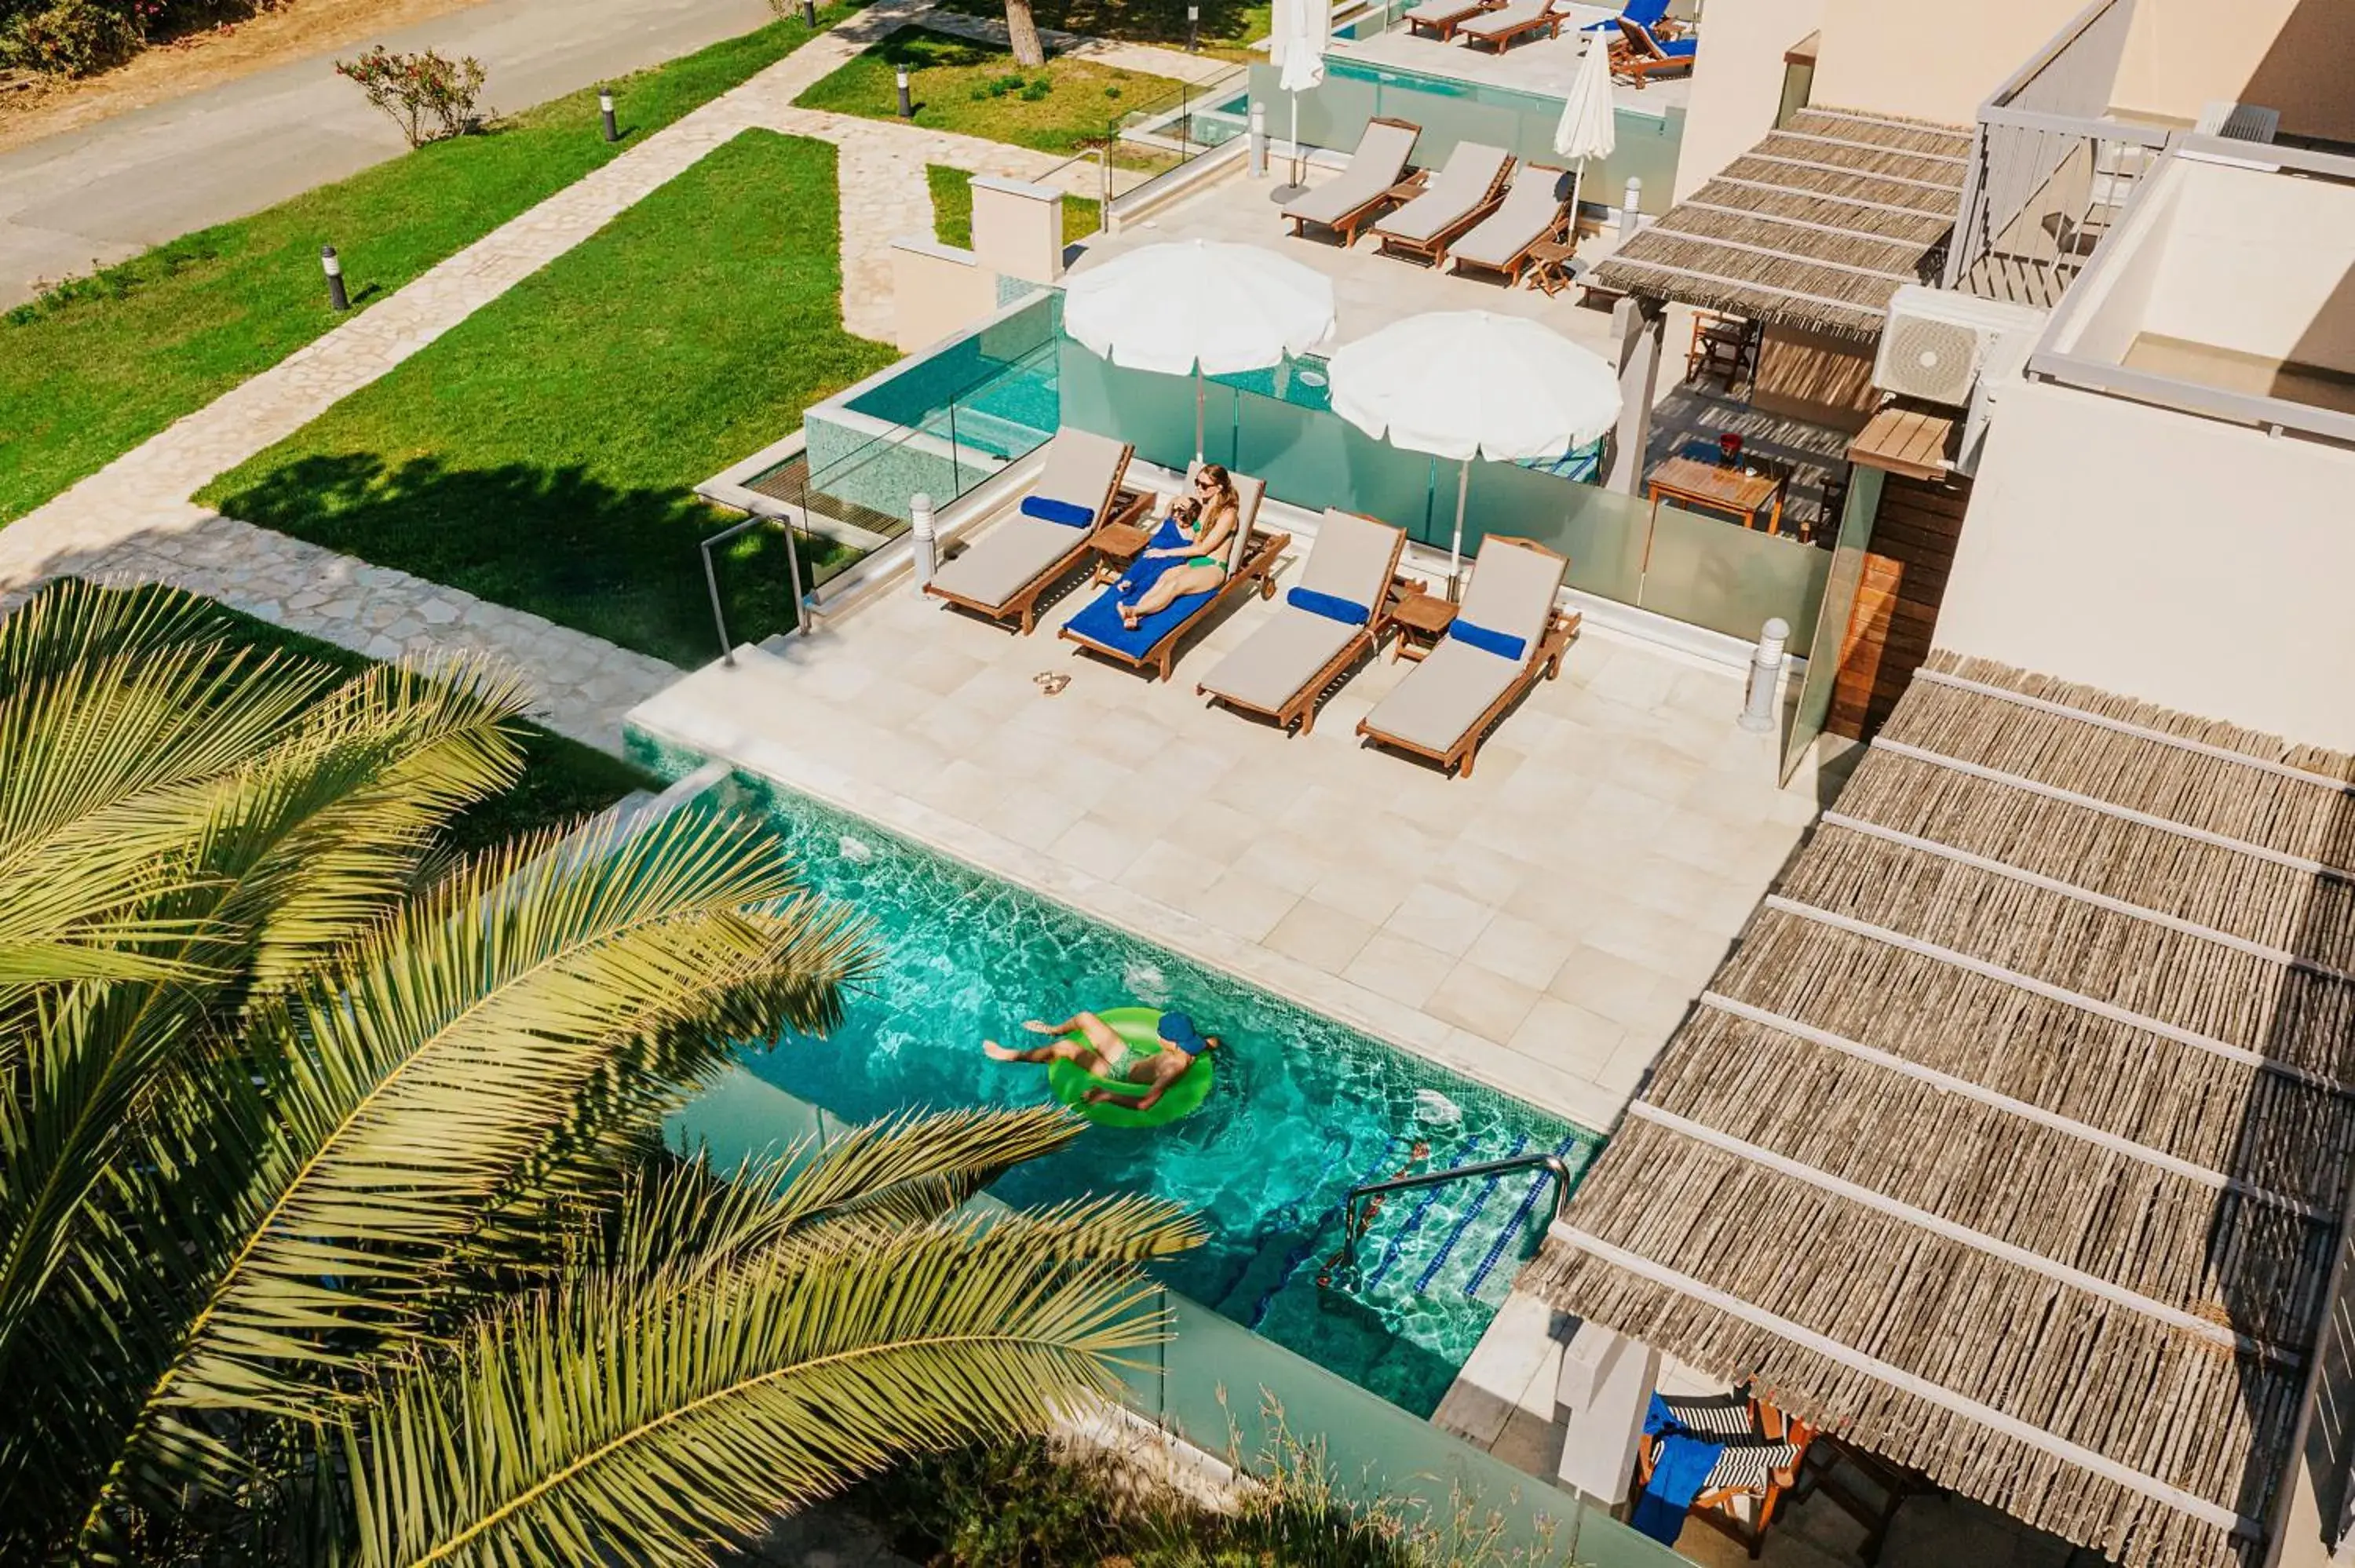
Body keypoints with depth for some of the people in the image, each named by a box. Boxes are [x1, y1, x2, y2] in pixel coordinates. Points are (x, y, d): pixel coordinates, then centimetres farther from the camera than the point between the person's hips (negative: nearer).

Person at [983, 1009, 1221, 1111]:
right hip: (1130, 1055, 8)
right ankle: (1053, 1030, 46)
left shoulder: (1174, 1069, -39)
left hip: (1120, 1075, -8)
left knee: (1065, 1047, -18)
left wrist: (1106, 1096, -38)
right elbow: (1214, 1041, 6)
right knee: (1085, 1018, 10)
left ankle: (1014, 1055, 8)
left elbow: (1144, 1103, -44)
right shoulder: (1188, 1050, -18)